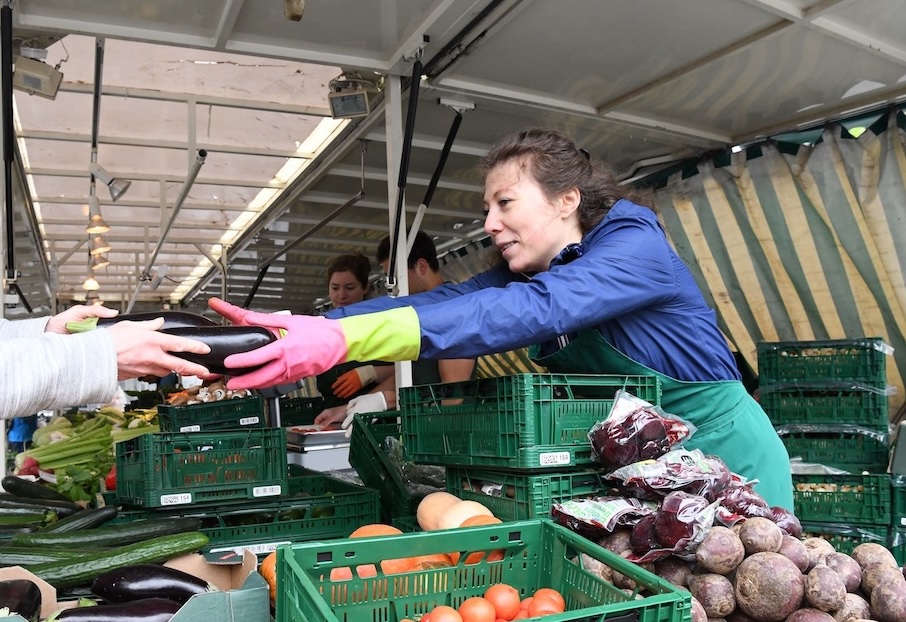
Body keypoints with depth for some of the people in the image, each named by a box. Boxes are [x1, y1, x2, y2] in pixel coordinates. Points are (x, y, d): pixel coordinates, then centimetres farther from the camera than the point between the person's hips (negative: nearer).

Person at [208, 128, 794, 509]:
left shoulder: (636, 245, -23)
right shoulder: (525, 271, 0)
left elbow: (529, 312, -40)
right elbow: (441, 300, -15)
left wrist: (345, 338, -49)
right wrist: (304, 328, -28)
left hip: (721, 450, -6)